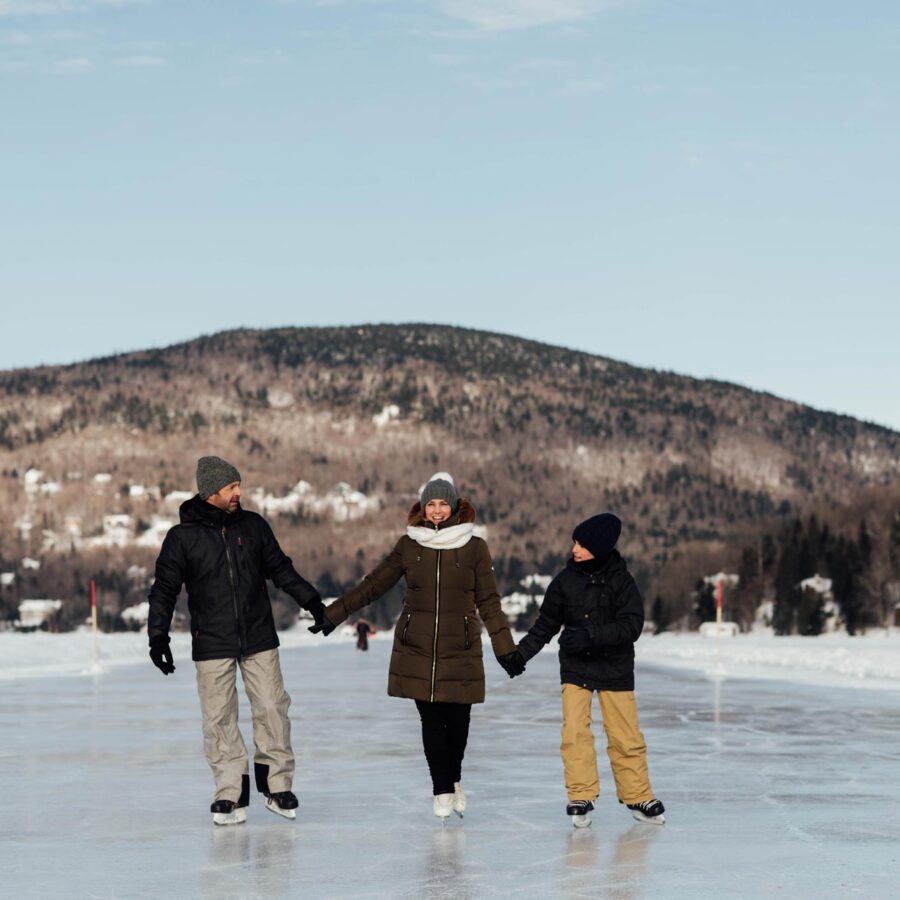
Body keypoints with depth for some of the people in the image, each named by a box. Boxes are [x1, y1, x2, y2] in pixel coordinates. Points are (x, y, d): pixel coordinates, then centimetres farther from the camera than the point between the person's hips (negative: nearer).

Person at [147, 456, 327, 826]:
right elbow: (164, 588, -1)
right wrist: (158, 636, -8)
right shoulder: (183, 537, -4)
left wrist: (312, 601, 12)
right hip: (212, 644, -2)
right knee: (219, 719, 0)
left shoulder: (253, 525, 4)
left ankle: (276, 784, 14)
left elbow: (281, 569, 15)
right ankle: (231, 793, 7)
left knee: (272, 709, 1)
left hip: (259, 641, 2)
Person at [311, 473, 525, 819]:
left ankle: (454, 780, 26)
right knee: (431, 720, -1)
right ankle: (442, 791, 10)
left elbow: (488, 601, 7)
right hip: (417, 648, 1)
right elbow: (374, 584, 10)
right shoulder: (409, 546, 6)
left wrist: (505, 648, 5)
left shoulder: (474, 547, 3)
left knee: (458, 719, 0)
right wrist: (333, 614, 8)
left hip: (460, 650, -1)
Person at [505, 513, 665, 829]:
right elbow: (546, 623, 5)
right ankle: (581, 798, 0)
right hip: (575, 668, 1)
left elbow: (631, 625, -19)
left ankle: (638, 798, 19)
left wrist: (590, 634, -29)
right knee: (574, 733, -10)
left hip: (615, 669, -1)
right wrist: (521, 652, -3)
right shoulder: (566, 580, -5)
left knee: (626, 737, 4)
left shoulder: (621, 580, -11)